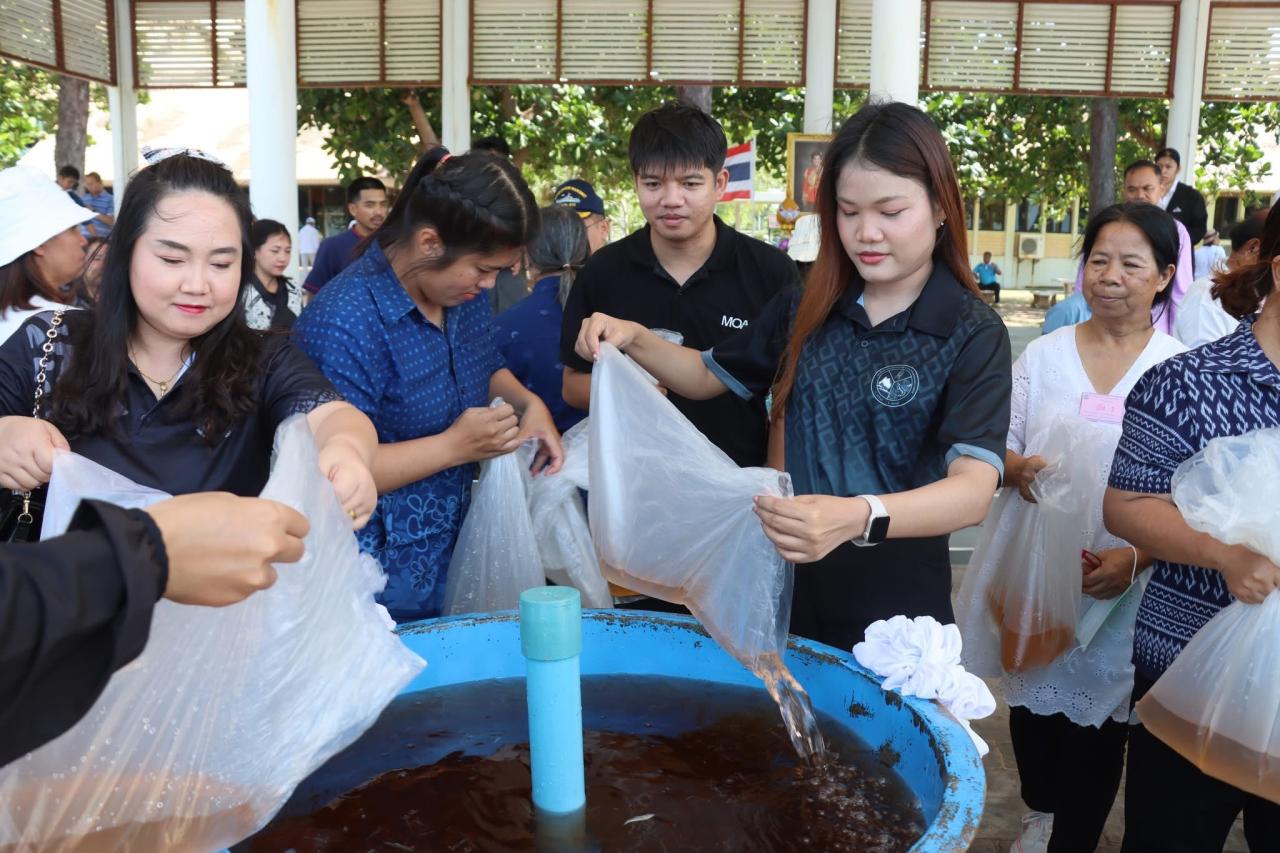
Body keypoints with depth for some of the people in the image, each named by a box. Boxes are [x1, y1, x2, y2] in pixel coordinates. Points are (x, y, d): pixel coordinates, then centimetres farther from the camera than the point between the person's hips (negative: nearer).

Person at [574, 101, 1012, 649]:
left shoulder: (973, 334, -13)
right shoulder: (807, 309, 1)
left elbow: (974, 489, -26)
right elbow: (708, 376, 14)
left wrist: (858, 518, -44)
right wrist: (635, 340, -5)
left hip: (895, 607, -4)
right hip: (794, 589, 4)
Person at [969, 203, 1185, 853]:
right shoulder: (1042, 354, 4)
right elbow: (995, 449, 6)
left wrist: (1137, 558, -19)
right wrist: (1019, 469, -17)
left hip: (1122, 583, -2)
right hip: (1031, 567, 3)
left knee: (1094, 715, 5)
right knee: (1031, 699, 14)